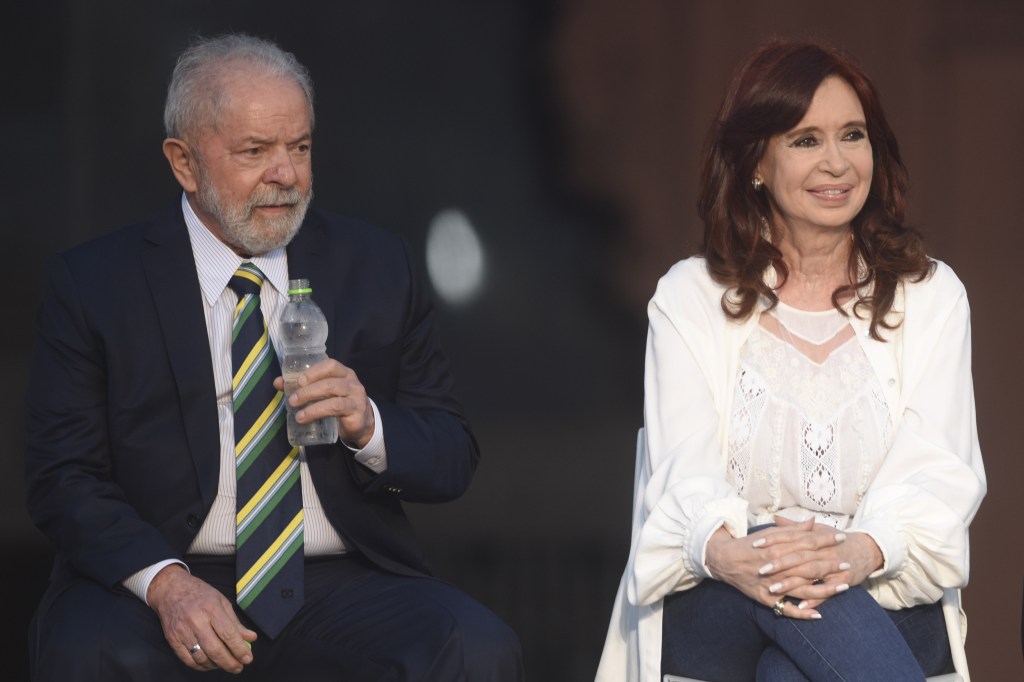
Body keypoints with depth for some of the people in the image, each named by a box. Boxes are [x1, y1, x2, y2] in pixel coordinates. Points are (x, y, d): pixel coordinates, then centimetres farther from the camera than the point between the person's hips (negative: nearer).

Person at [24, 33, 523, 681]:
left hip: (345, 586, 2)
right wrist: (164, 581, -21)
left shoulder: (376, 265, 11)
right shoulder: (91, 283, 4)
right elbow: (64, 477, -3)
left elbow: (454, 458, 11)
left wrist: (369, 427, -13)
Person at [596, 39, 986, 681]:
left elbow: (938, 474, -1)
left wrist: (861, 551, -26)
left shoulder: (932, 296, 13)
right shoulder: (691, 297, 12)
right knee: (779, 582, -38)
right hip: (712, 613, 1)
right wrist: (724, 551, -28)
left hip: (884, 599, 0)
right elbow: (686, 471, -2)